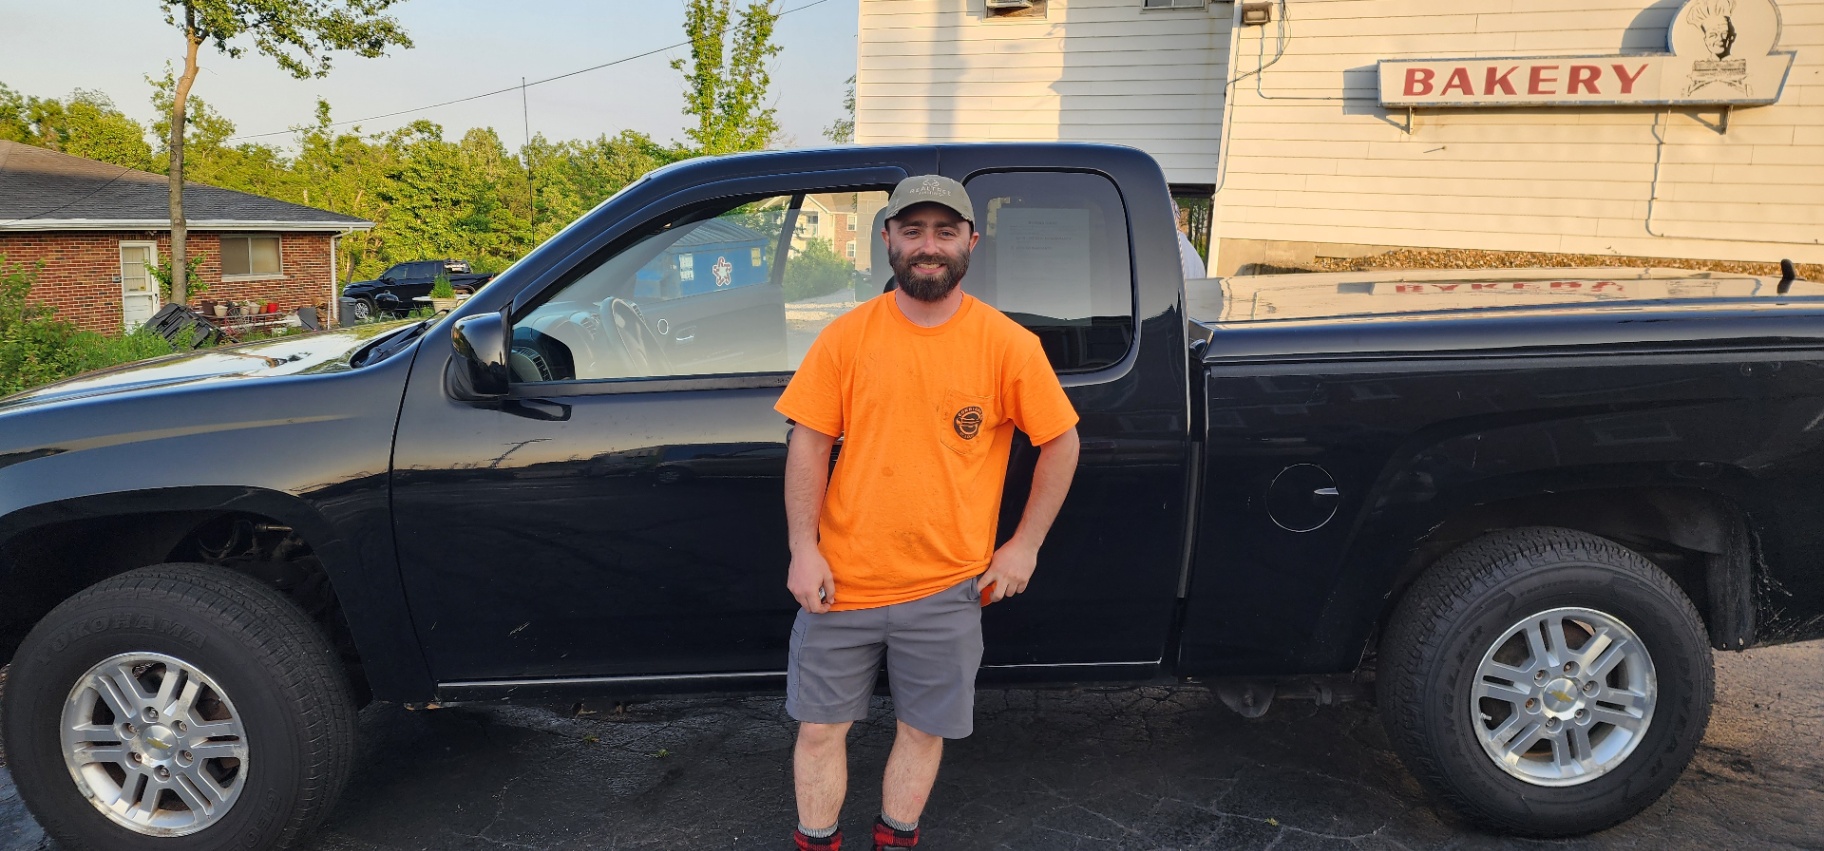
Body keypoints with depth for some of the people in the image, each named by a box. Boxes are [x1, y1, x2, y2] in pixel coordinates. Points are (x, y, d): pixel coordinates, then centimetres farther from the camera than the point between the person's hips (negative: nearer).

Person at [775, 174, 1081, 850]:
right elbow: (808, 444, -1)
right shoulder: (846, 337, -3)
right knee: (820, 727, 12)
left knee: (923, 730, 14)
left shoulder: (1007, 345, -5)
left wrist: (1025, 544, 0)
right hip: (842, 580, 1)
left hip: (948, 589, 0)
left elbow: (1061, 442, 3)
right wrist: (804, 551, -7)